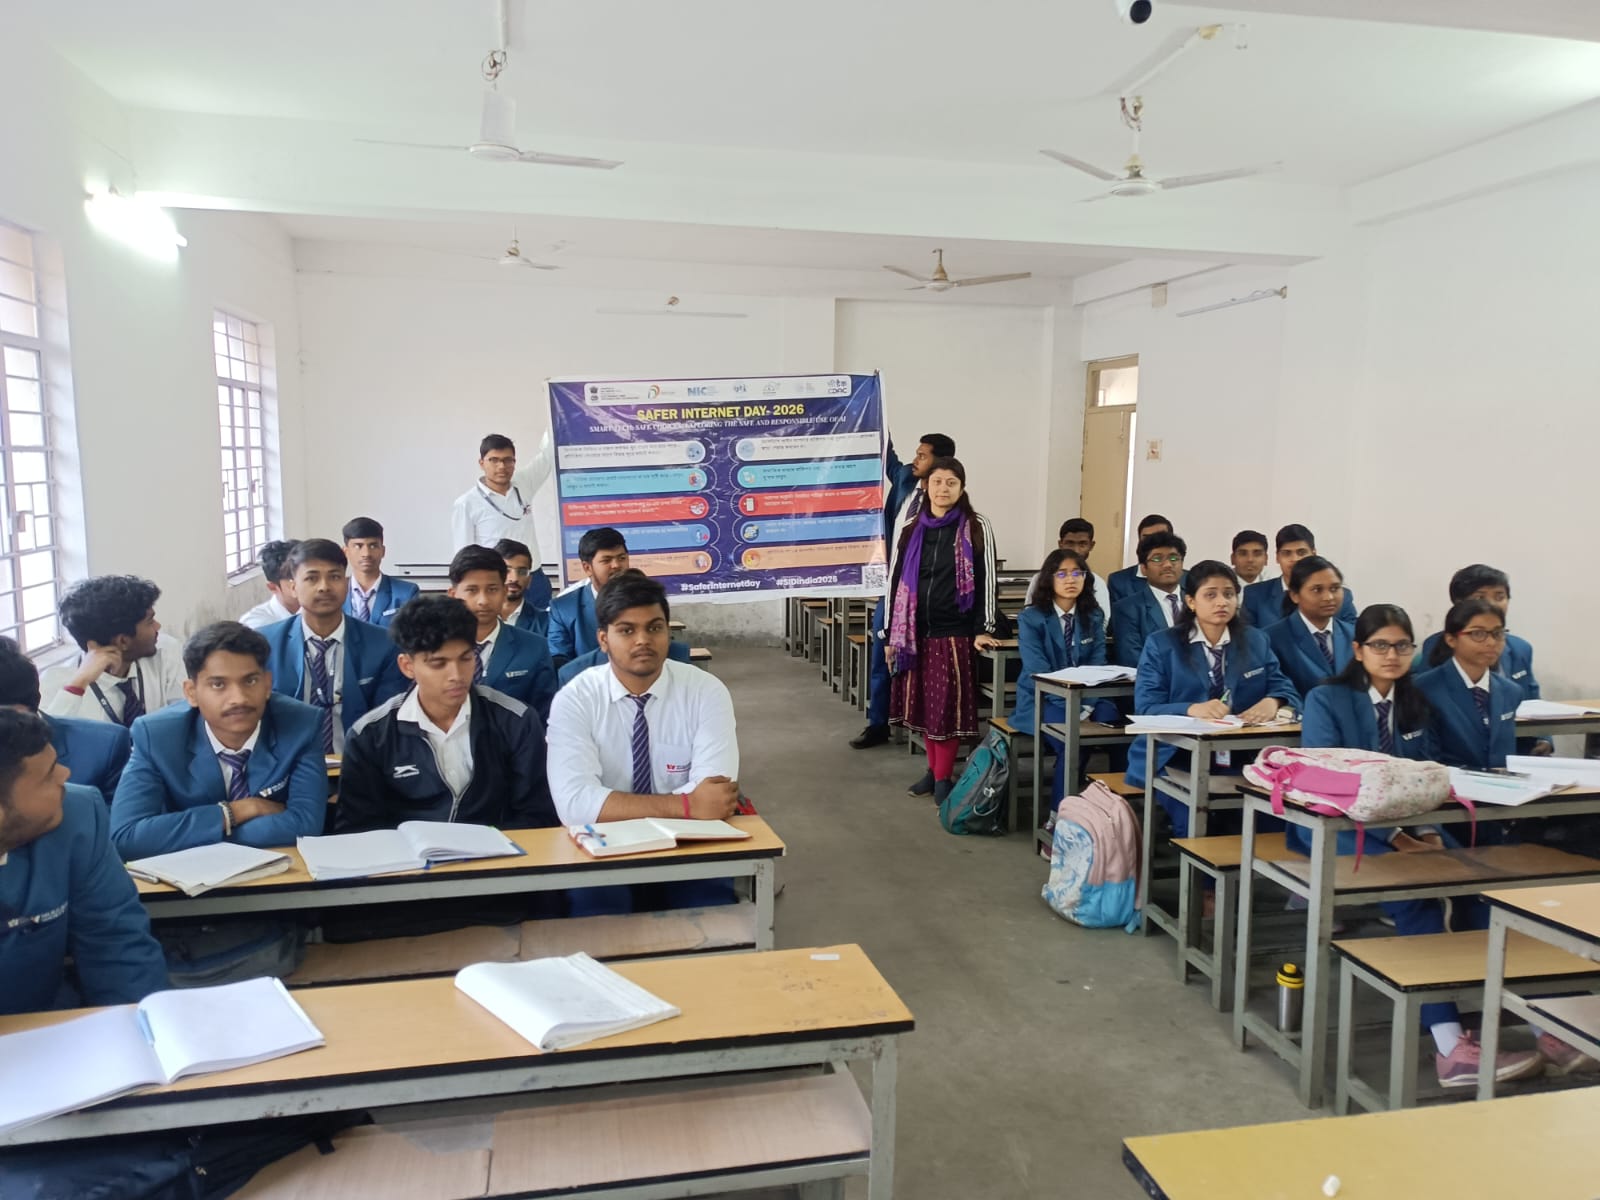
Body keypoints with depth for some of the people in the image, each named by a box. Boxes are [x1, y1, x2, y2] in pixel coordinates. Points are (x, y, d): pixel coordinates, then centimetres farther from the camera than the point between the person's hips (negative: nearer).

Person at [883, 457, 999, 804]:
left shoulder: (976, 528, -2)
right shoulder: (910, 529, 7)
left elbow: (986, 579, -3)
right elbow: (895, 581, 10)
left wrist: (984, 629, -10)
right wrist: (890, 634, 8)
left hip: (956, 631, -4)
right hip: (916, 631, 4)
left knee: (949, 704, -2)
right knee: (924, 704, 10)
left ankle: (943, 777, 8)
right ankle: (933, 770, 23)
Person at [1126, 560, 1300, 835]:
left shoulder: (1256, 641, 16)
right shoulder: (1161, 644, 4)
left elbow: (1285, 690, 9)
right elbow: (1146, 709, -6)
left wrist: (1272, 702, -16)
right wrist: (1192, 709, -26)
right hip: (1177, 756, -3)